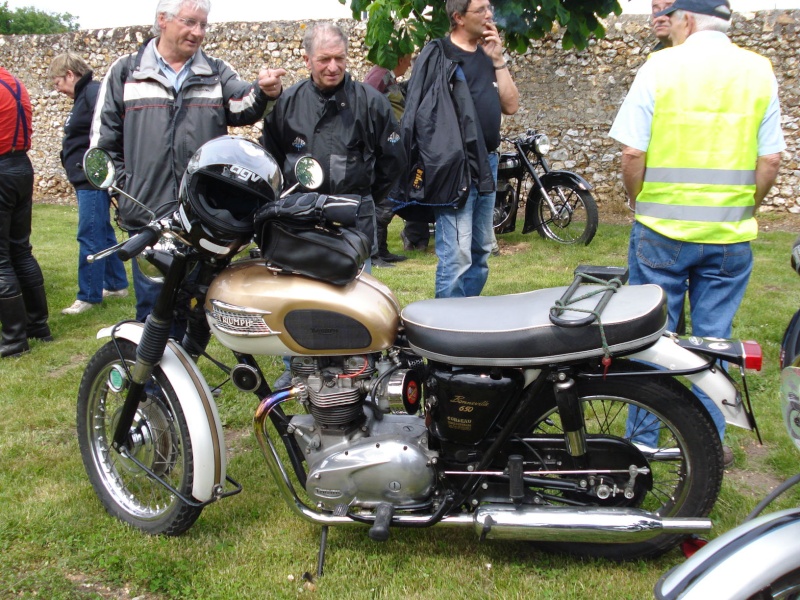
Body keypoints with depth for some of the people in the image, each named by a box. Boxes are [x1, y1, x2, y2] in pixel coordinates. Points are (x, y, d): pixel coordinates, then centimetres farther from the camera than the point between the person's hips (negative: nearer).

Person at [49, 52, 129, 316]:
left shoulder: (95, 93, -15)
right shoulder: (83, 96, 17)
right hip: (86, 180, 11)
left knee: (90, 237, -5)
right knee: (103, 234, 16)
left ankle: (89, 296, 2)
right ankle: (117, 284, 27)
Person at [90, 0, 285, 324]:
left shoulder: (217, 73, 12)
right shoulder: (126, 72, 8)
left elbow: (242, 107, -9)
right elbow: (103, 140, 9)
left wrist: (263, 92, -31)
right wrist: (121, 190, 1)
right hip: (148, 217, -1)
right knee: (153, 309, 6)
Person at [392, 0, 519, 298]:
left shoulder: (487, 55, 17)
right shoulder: (438, 55, -6)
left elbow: (511, 105, 11)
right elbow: (424, 112, -11)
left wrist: (497, 60, 3)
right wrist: (439, 164, -16)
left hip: (487, 163, 8)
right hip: (454, 165, -8)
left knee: (480, 252, 14)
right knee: (457, 257, -12)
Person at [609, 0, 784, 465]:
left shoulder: (660, 67, -6)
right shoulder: (759, 72, 3)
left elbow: (633, 152, -10)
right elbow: (771, 159, 0)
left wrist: (638, 202, 5)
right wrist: (745, 208, 13)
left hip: (662, 228, -2)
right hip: (731, 234, 2)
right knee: (714, 338, 11)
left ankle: (643, 439, 19)